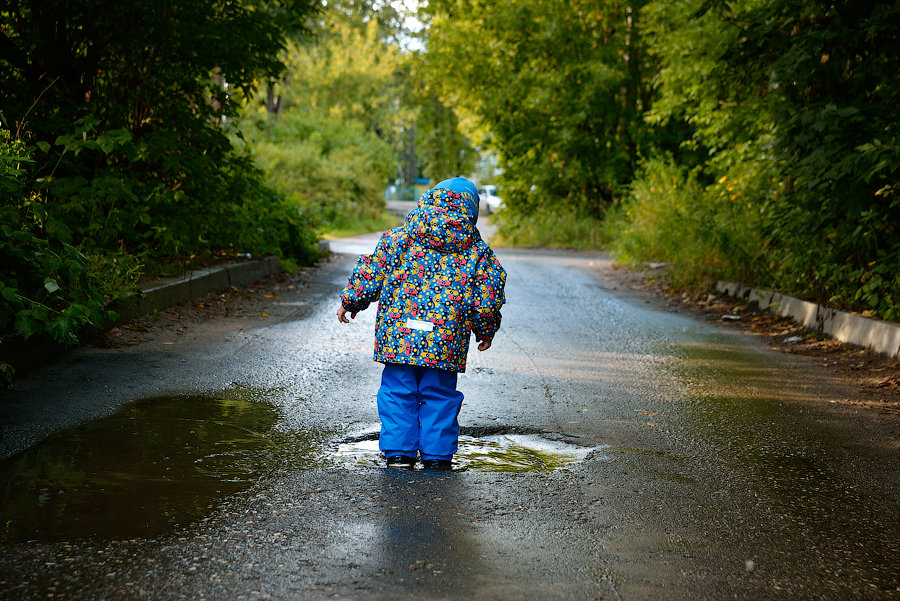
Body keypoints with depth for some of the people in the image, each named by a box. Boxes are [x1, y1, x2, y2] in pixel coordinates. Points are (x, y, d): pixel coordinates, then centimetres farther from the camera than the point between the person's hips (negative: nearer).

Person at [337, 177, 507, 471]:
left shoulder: (399, 237, 5)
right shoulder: (477, 249, 6)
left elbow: (370, 272, 6)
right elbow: (489, 293, 7)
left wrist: (350, 301, 19)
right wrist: (486, 330, 21)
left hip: (398, 334, 0)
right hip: (447, 337, 0)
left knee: (398, 393, 9)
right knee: (439, 396, 10)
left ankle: (398, 452, 11)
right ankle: (437, 455, 13)